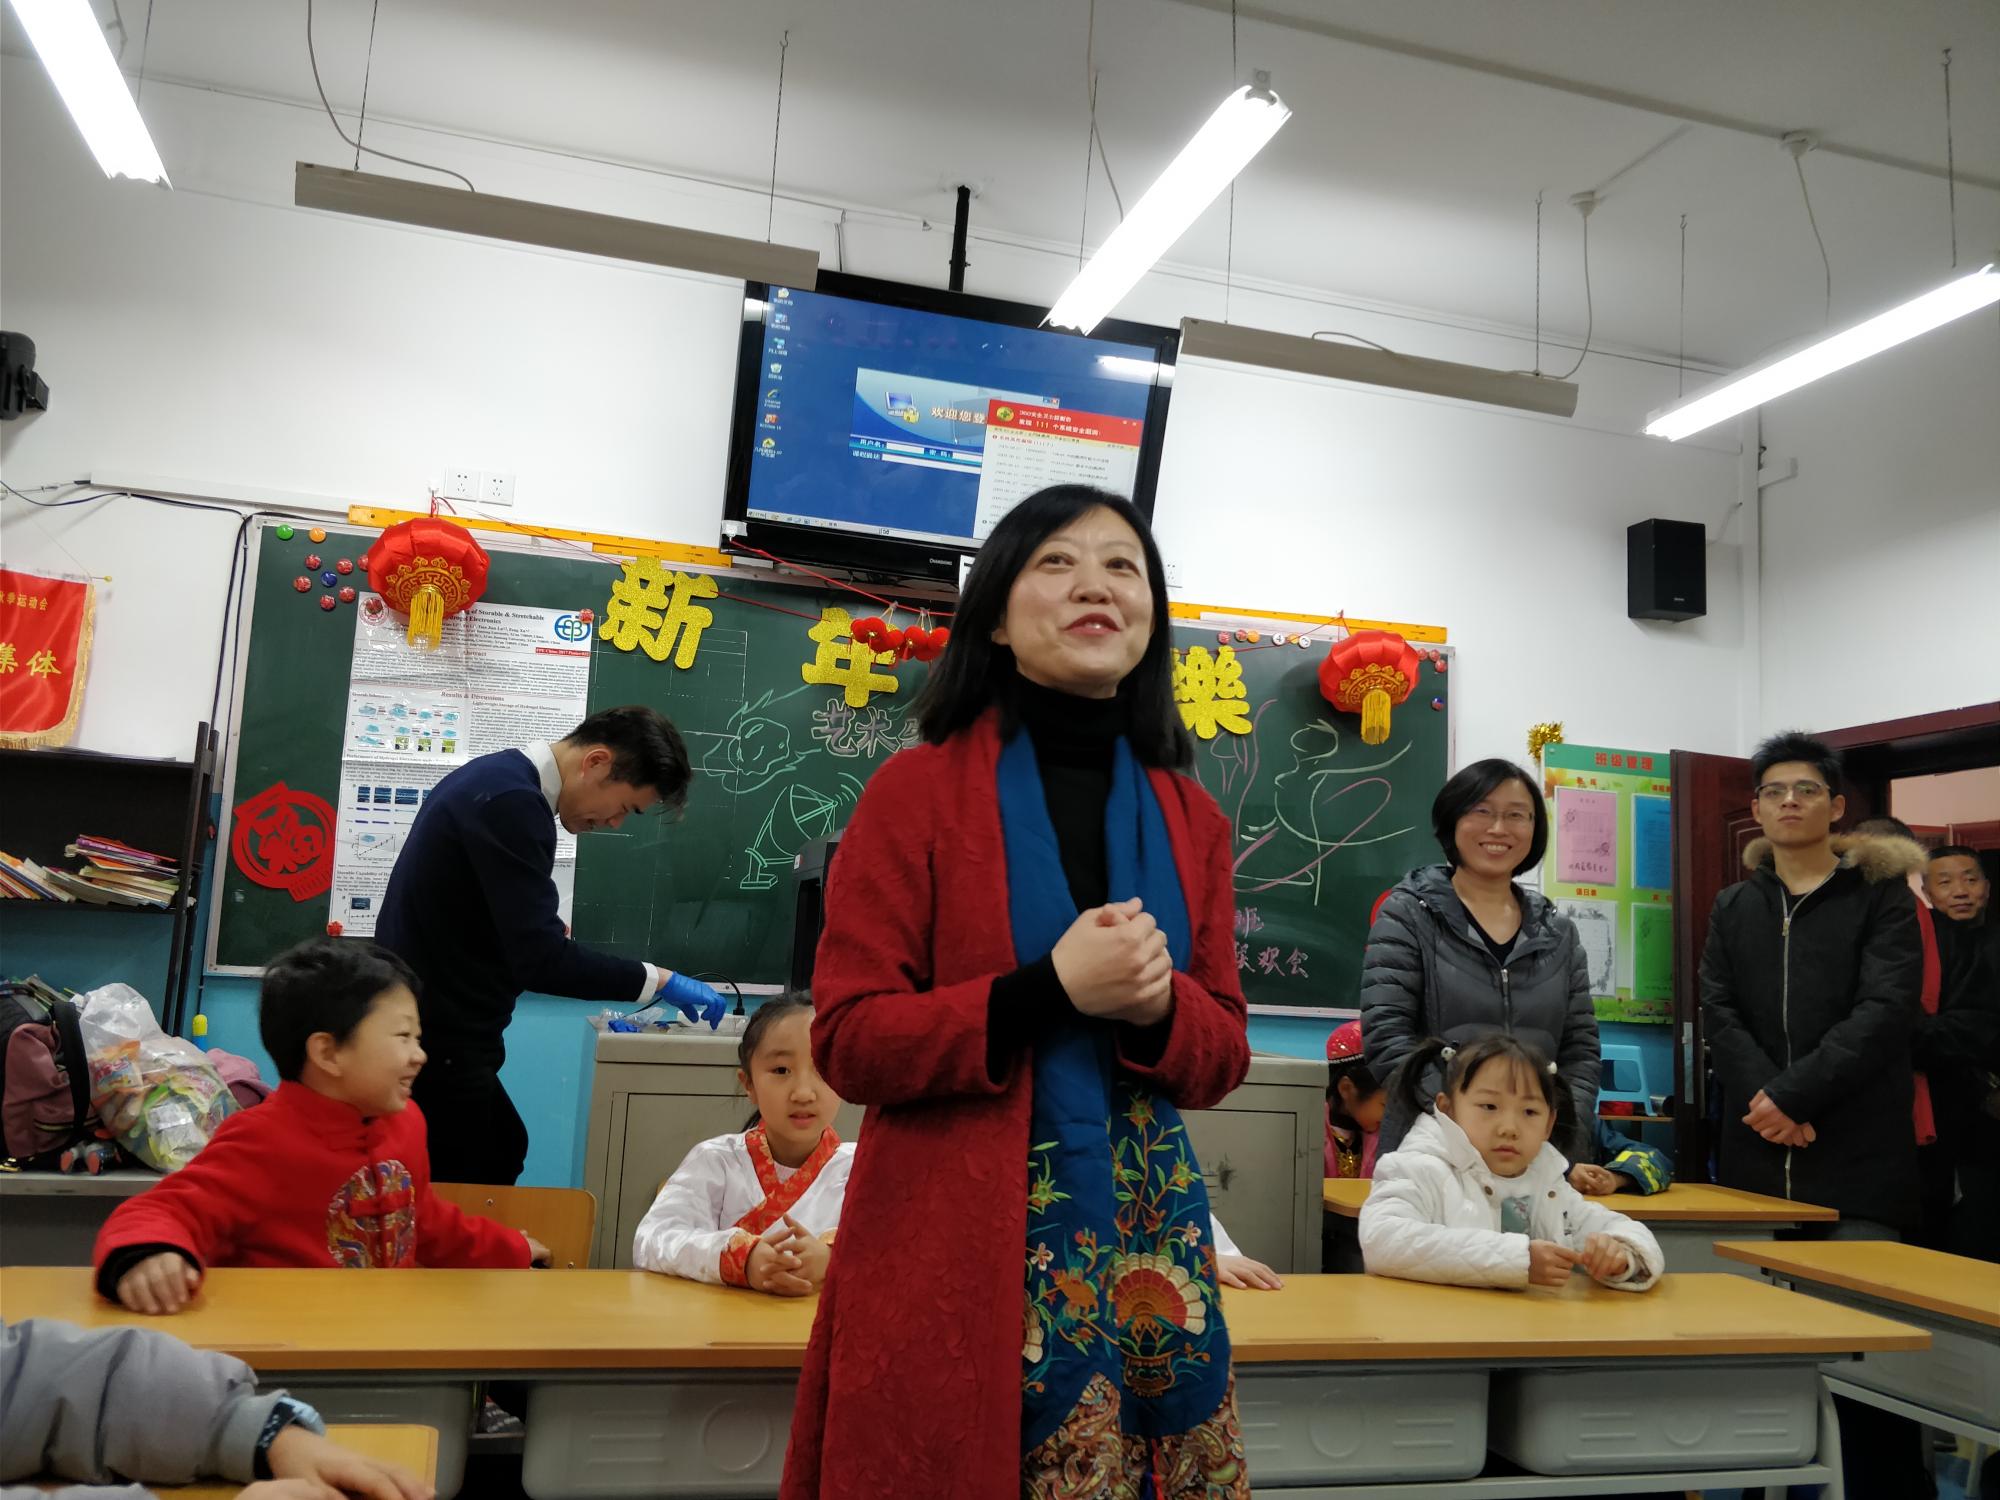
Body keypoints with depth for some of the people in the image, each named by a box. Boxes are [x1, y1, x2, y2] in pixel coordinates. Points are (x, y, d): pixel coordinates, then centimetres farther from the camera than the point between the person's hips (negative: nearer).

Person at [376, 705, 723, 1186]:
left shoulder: (499, 777, 9)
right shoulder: (512, 801, -24)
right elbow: (539, 959, -28)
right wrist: (659, 980, -21)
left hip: (432, 1031, 10)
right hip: (435, 1043, -10)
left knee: (501, 1152, 21)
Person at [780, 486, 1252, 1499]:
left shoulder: (1190, 818, 7)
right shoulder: (918, 790, -5)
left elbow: (1223, 1055, 9)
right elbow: (848, 1041, -9)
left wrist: (1157, 1007, -13)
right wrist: (1048, 991, -19)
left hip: (1146, 1230, 4)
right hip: (953, 1242, -4)